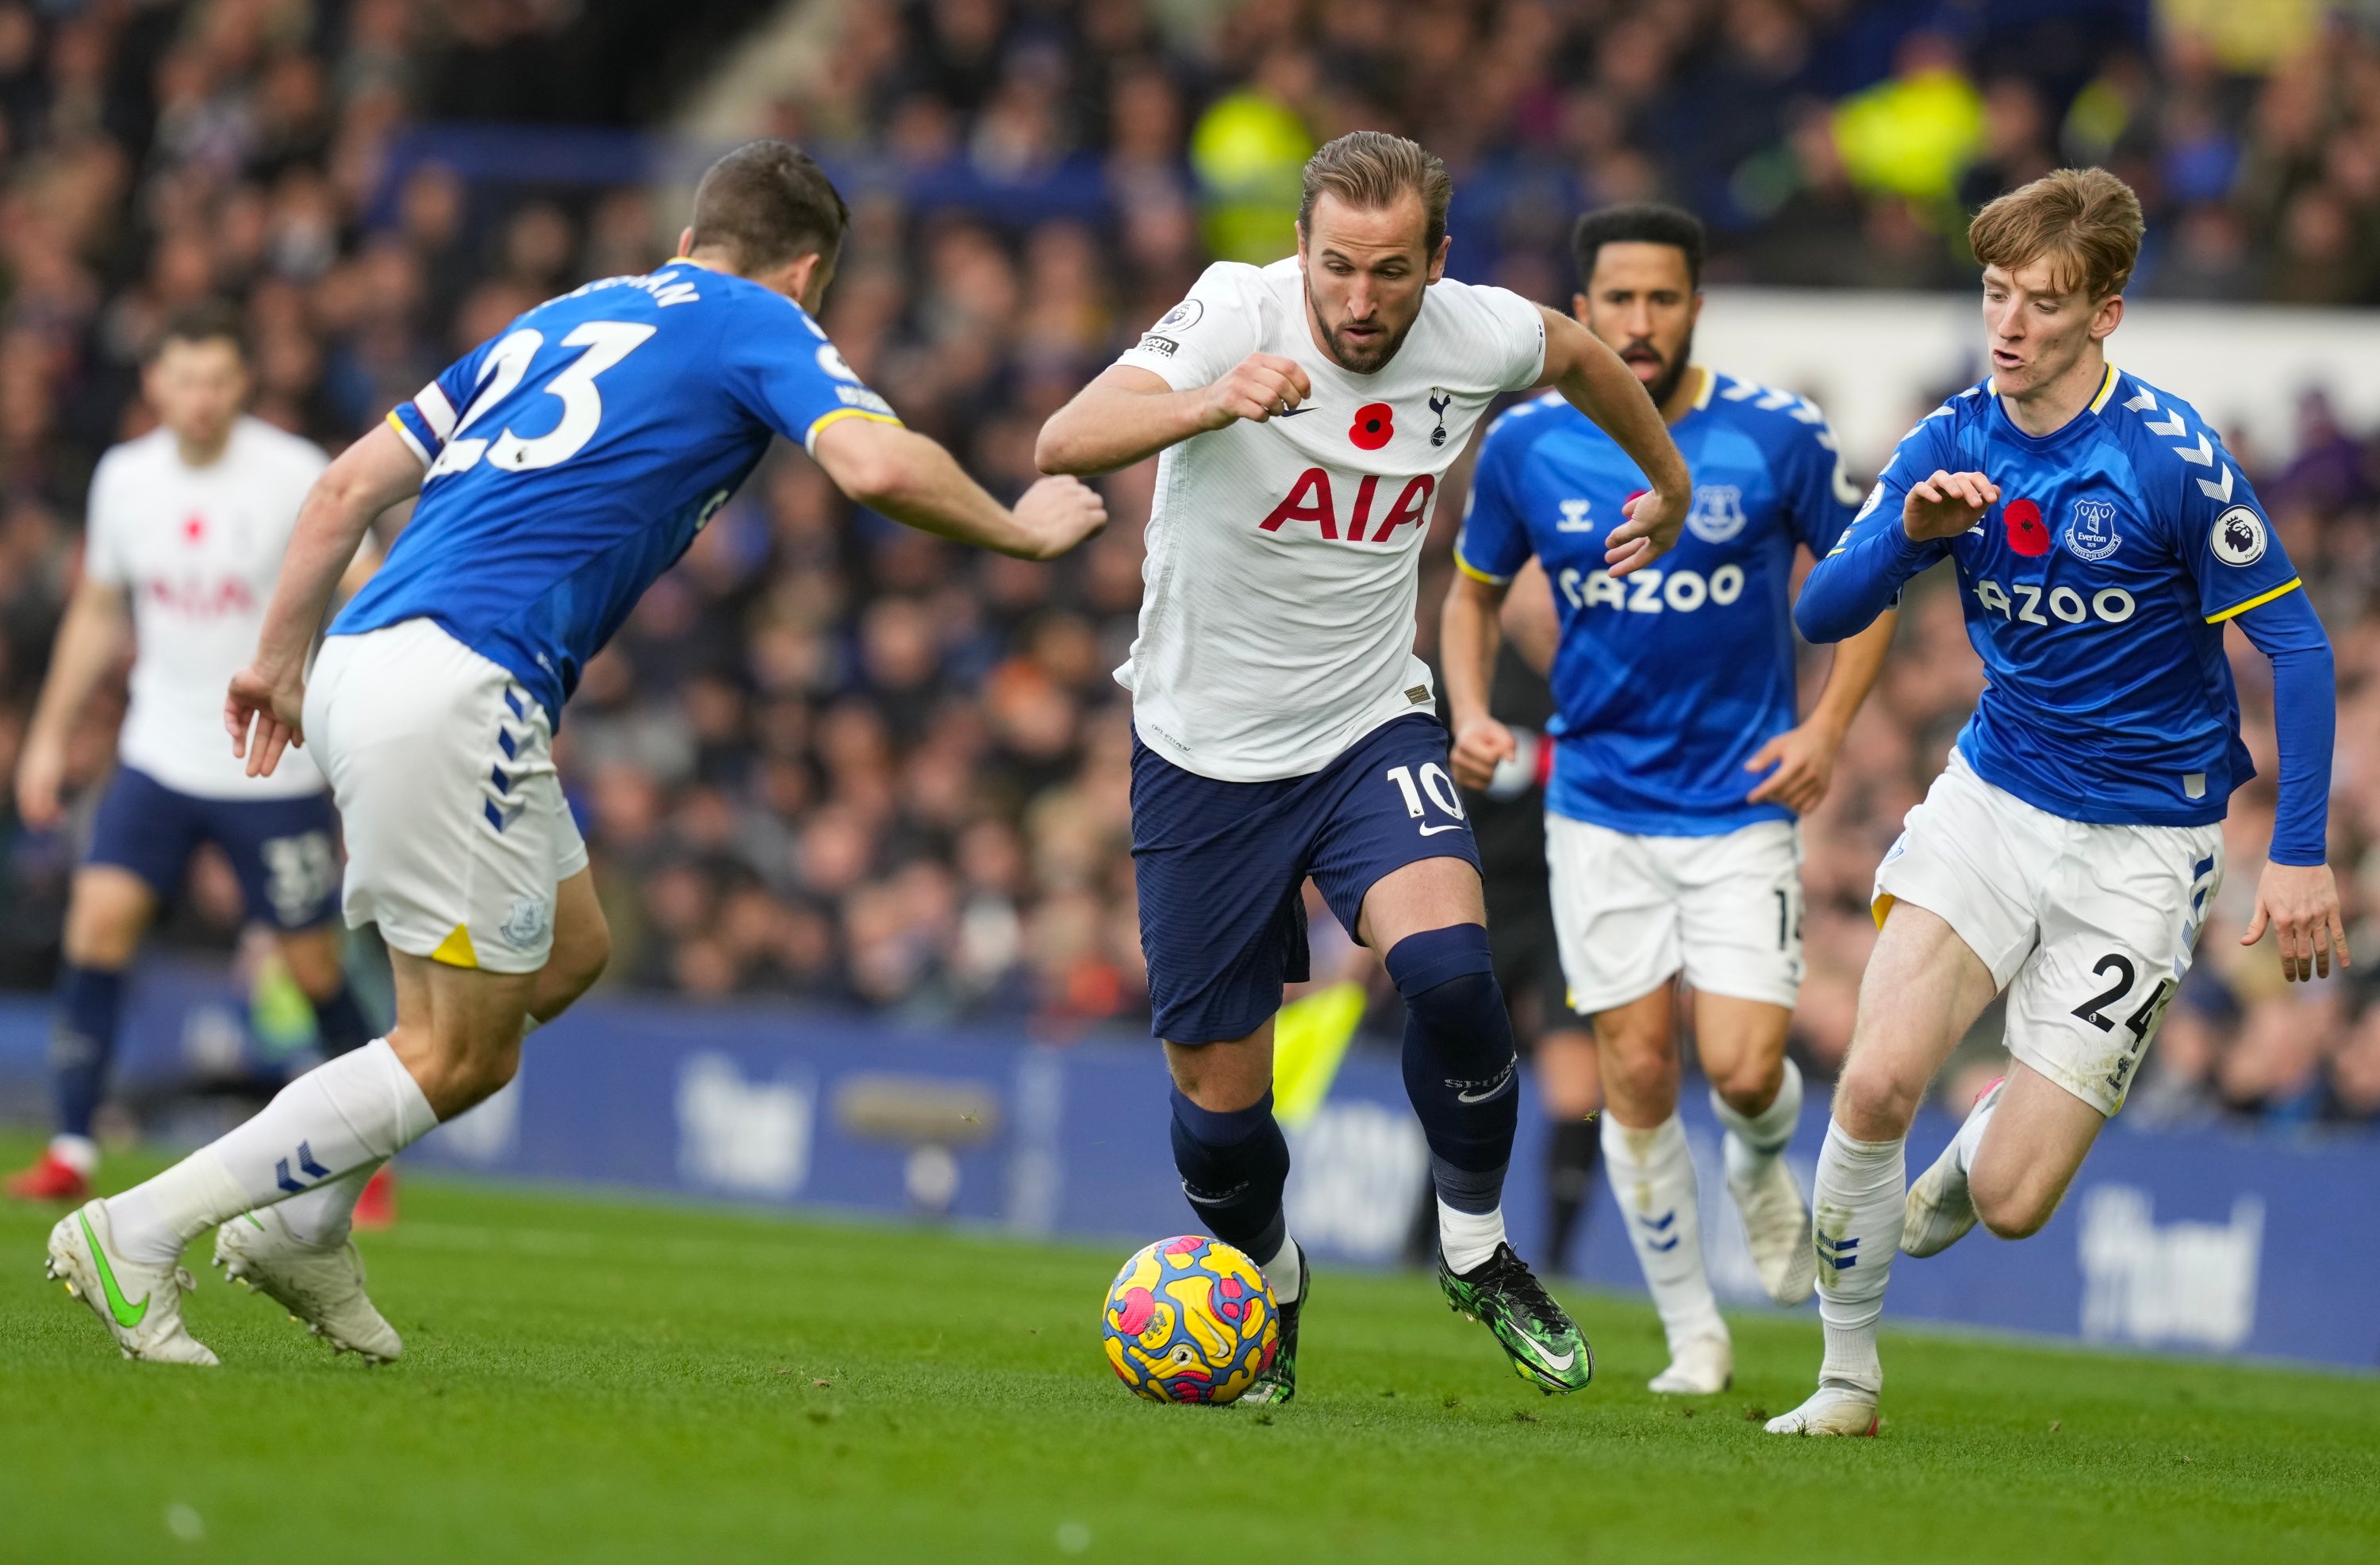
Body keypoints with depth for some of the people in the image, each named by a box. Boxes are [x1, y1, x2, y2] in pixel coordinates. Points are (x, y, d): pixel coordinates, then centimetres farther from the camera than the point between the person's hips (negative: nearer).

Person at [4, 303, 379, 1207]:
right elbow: (98, 612, 16)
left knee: (313, 963, 1)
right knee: (99, 919, -13)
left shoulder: (297, 478, -12)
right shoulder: (124, 478, 2)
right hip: (160, 754, 3)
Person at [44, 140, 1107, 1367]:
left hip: (364, 665, 9)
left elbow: (351, 484, 24)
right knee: (459, 1055, -2)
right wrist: (1017, 530, 4)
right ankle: (138, 1234, -6)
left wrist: (279, 656, 30)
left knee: (567, 950, 22)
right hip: (457, 681, -9)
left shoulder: (570, 315, 26)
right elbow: (876, 464, -13)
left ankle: (304, 1225, 20)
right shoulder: (756, 323, 6)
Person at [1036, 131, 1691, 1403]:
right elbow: (1064, 443, -37)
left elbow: (1576, 354, 15)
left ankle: (1476, 1250, -2)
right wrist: (1211, 403, -54)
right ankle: (1268, 1287, 37)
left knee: (1446, 964, -27)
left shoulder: (1475, 339, -11)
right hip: (1205, 749, -1)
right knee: (1218, 1101, 3)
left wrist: (1668, 484, 29)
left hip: (1370, 729, 1)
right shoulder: (1237, 313, -21)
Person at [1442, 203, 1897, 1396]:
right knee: (1638, 1076, -1)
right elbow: (1474, 589, 12)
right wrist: (1470, 713, -5)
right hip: (1600, 800, 2)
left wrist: (1825, 729, -8)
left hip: (1743, 803, -2)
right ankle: (1694, 1336, 14)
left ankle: (1763, 1167, 27)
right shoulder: (1527, 445, -4)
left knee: (1743, 1071, -11)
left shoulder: (1776, 437, -9)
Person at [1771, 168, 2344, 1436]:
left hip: (2143, 841, -3)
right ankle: (1847, 1373, 4)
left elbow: (2293, 644, -11)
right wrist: (1909, 532, -25)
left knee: (2011, 1201, -8)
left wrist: (2300, 855, -14)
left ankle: (1945, 1186, 31)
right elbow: (1821, 616, -4)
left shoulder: (2170, 455, -16)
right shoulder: (1952, 442, -2)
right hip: (1994, 795, 3)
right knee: (1876, 1083, -18)